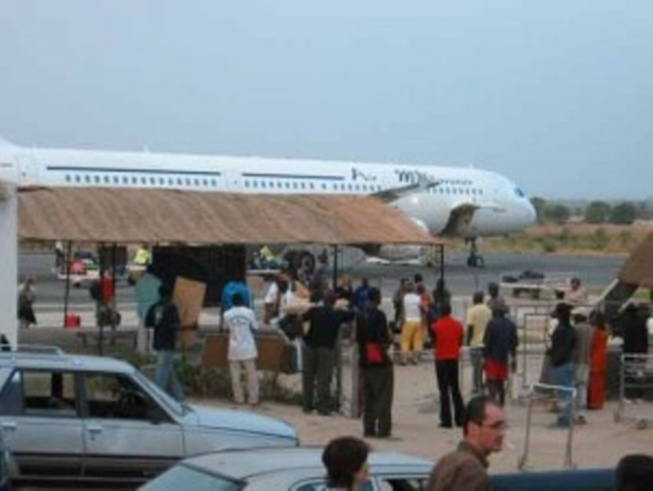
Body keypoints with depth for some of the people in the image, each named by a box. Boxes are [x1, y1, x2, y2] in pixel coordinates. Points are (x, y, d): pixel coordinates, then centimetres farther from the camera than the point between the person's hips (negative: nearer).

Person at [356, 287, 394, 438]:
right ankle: (383, 429, -4)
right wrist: (389, 340, 0)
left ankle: (369, 428, 12)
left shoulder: (360, 315, 7)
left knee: (368, 396, 12)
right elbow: (382, 339, -19)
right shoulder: (379, 315, -14)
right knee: (384, 396, -1)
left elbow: (358, 338, 12)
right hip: (380, 360, -7)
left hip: (365, 361, 7)